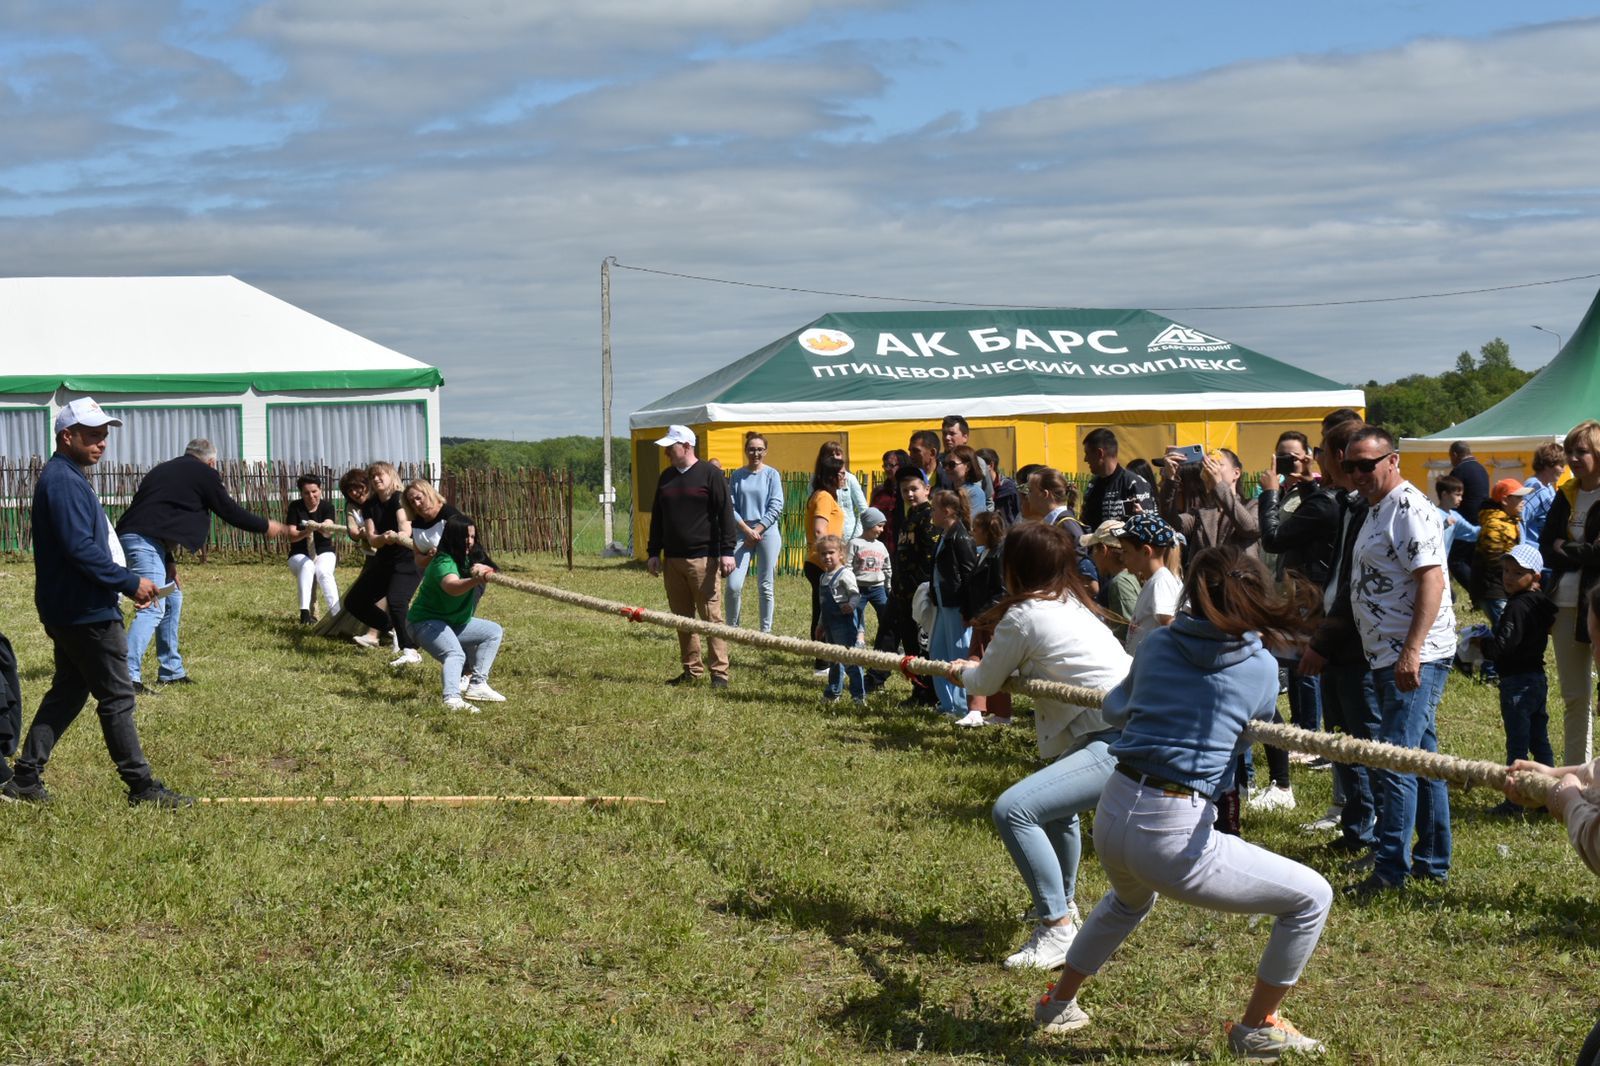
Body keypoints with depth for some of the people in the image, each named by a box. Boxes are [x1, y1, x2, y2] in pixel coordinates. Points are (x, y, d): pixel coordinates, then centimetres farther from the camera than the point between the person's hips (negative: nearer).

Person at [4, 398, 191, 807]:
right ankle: (141, 787, 1)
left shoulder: (66, 478, 16)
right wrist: (130, 582, -19)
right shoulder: (64, 482, -17)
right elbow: (80, 549, -25)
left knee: (67, 693, 15)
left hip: (69, 610, 11)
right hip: (87, 613, -11)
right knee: (117, 698, -4)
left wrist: (127, 583, 16)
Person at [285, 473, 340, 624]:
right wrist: (306, 532, -31)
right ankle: (305, 611, -46)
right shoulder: (295, 507, -4)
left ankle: (337, 614, -45)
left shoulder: (327, 506, -4)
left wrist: (318, 527, -45)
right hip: (299, 555, 0)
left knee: (323, 572, -33)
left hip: (324, 553, 0)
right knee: (307, 566, -35)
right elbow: (291, 536, -10)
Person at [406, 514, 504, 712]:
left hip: (455, 622, 10)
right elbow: (453, 587, -50)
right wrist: (475, 580, -67)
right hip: (426, 622, -10)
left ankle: (477, 685, -1)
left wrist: (483, 570, -10)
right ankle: (452, 699, -54)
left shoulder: (467, 559, 2)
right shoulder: (443, 563, -29)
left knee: (494, 631, 9)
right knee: (455, 654, -33)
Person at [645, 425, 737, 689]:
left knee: (711, 617, -6)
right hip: (673, 559, 7)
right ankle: (692, 670, 16)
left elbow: (725, 514, -8)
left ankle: (719, 672, -3)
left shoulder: (710, 475, -4)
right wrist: (653, 552, 15)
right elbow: (657, 517, 20)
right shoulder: (667, 477, 15)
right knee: (682, 618, 9)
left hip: (703, 559, -7)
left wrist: (727, 551, -14)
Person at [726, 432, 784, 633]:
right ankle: (732, 628, 7)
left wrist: (757, 530, -8)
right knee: (733, 585, -7)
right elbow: (731, 507, 2)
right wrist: (747, 529, -9)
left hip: (768, 532, -1)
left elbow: (776, 507, -3)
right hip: (742, 532, 1)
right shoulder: (737, 476, 6)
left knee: (766, 586, 3)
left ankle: (766, 630, 12)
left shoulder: (772, 474, 2)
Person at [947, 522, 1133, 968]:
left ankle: (1058, 931, -13)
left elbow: (985, 685, 6)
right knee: (1054, 806, 33)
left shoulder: (1023, 616, -9)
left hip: (1118, 745, -10)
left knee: (1013, 809, -18)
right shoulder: (1071, 603, 17)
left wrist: (962, 671, 26)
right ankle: (1065, 908, 51)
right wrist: (981, 667, 37)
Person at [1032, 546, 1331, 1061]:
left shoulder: (1158, 644, 8)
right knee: (1311, 897, 11)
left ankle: (1058, 1003, 49)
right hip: (1173, 835, -6)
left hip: (1110, 819, 6)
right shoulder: (1262, 667, -1)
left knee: (1129, 901, 41)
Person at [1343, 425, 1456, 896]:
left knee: (1393, 764, -11)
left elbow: (1432, 579, -22)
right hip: (1389, 658, 10)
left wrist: (1412, 652, -27)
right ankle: (1433, 861, 21)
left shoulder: (1410, 508, -14)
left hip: (1415, 659, -10)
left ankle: (1391, 869, -7)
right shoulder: (1377, 509, 17)